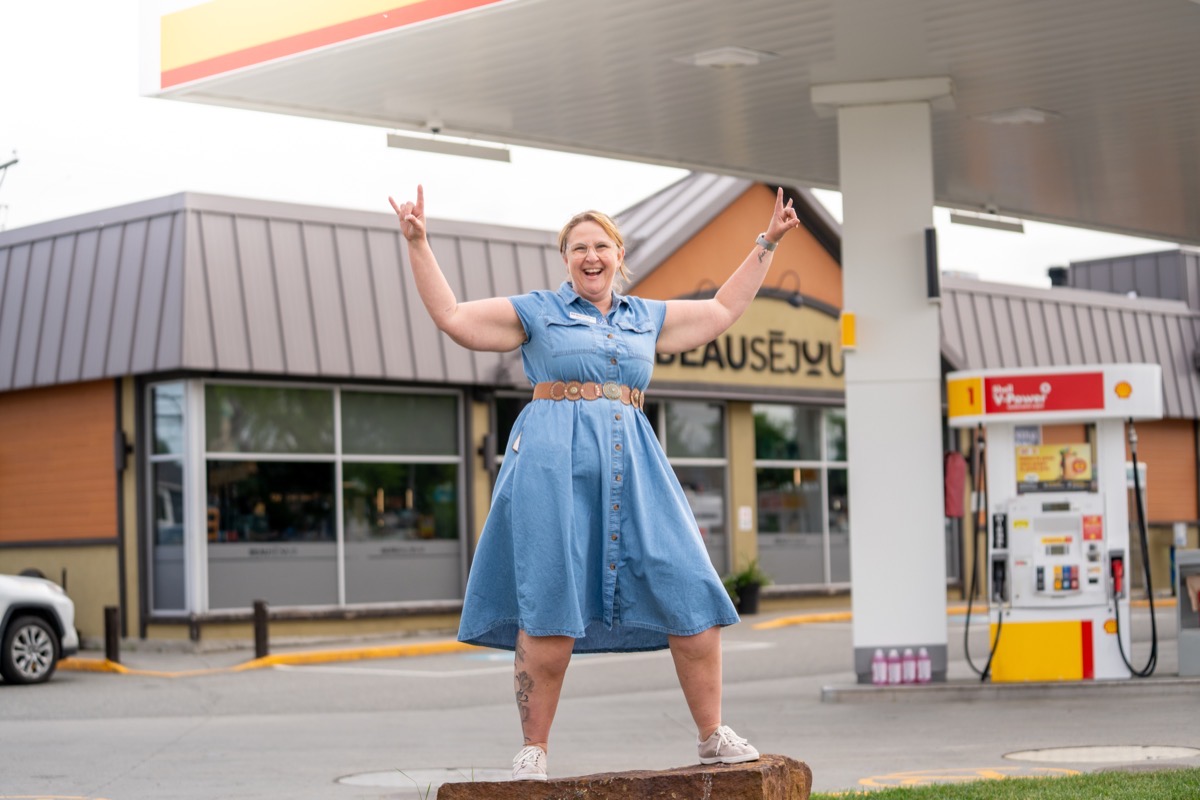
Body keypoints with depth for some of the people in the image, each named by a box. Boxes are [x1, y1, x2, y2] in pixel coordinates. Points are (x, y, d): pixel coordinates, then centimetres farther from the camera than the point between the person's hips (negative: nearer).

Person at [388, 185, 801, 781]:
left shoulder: (647, 317, 21)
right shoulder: (537, 312, 10)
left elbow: (722, 310, 32)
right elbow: (453, 317, 6)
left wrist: (767, 243, 32)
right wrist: (417, 245, 0)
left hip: (632, 465, 4)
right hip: (554, 464, -4)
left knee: (690, 595, -3)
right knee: (548, 612, -9)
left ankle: (712, 736, 7)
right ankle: (534, 749, 0)